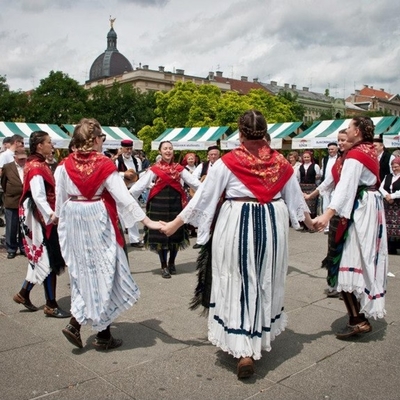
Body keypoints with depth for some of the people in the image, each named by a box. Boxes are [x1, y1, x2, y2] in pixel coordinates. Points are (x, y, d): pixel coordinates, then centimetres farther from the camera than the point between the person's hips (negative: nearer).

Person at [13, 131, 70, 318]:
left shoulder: (38, 164, 13)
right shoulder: (36, 166, -17)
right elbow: (38, 196, -28)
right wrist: (51, 215, -39)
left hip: (44, 218, 10)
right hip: (42, 219, -10)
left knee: (41, 258, 17)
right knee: (49, 261, -2)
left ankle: (24, 293, 28)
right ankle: (51, 305, 7)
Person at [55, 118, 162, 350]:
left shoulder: (66, 164, 1)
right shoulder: (104, 164, -12)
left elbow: (61, 198, 5)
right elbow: (123, 197, -15)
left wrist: (62, 220, 19)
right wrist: (148, 221, -13)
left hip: (73, 222, 5)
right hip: (98, 221, -5)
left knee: (84, 272, 18)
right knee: (103, 273, 7)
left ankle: (75, 324, 11)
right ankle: (103, 335, 16)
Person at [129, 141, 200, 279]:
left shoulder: (179, 168, 9)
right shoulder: (154, 169, 0)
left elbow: (193, 181, 6)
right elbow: (141, 184, -9)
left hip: (176, 202, 3)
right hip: (159, 203, -2)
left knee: (176, 233, 7)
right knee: (160, 234, -1)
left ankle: (171, 263, 26)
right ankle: (164, 266, 12)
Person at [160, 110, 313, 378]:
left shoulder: (228, 162, -7)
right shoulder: (280, 162, 3)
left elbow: (203, 196, -5)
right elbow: (296, 197, 13)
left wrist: (175, 224, 4)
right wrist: (310, 221, 32)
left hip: (237, 224, -3)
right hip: (272, 224, 4)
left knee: (238, 284, 4)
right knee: (266, 282, 17)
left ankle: (244, 351, 0)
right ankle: (263, 337, 34)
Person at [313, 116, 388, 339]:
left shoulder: (355, 155, -17)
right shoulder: (371, 151, 10)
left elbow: (346, 187, -29)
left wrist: (328, 214, -38)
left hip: (360, 210, -10)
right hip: (373, 206, 10)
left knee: (351, 261, -8)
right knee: (367, 258, 17)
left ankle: (358, 320, -6)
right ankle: (364, 311, 30)